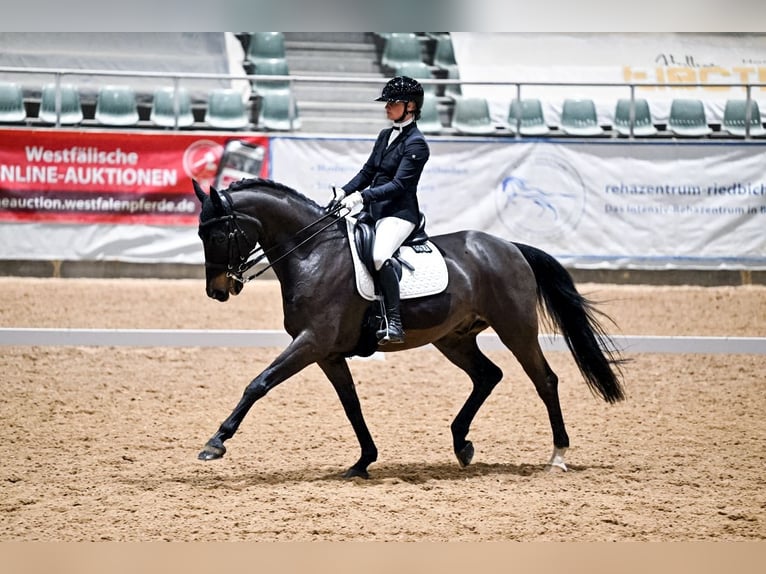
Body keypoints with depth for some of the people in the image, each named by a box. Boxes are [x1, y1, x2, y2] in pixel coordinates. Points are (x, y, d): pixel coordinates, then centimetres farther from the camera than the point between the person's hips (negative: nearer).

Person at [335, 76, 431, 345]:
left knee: (380, 255, -35)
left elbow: (399, 185, -18)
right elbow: (367, 172, 19)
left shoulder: (415, 143, -10)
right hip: (375, 211, 10)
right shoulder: (385, 135, 16)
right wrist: (344, 192, 5)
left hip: (399, 214, -10)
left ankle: (393, 323, -35)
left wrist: (362, 196, -25)